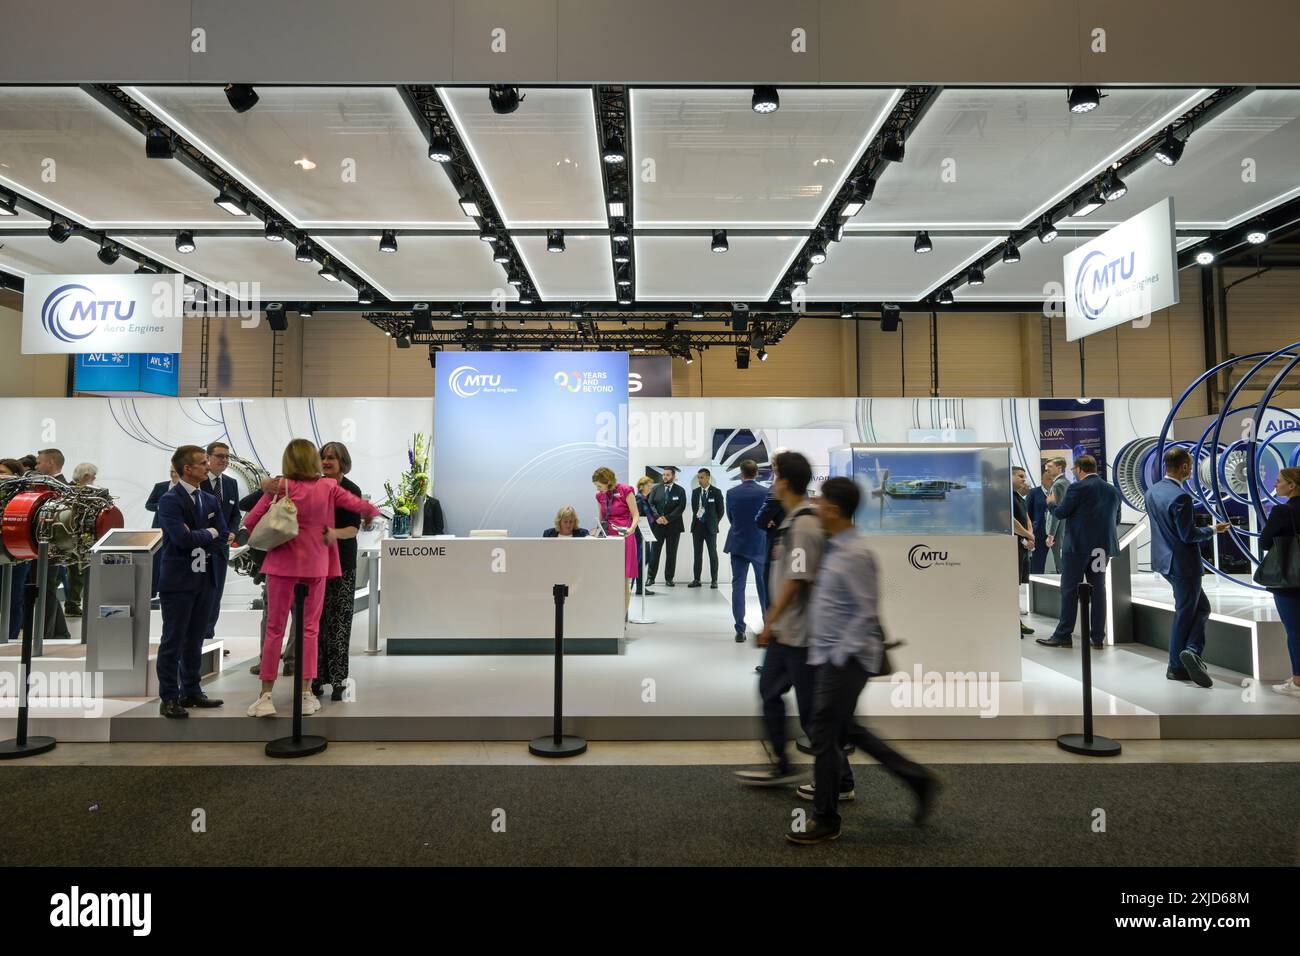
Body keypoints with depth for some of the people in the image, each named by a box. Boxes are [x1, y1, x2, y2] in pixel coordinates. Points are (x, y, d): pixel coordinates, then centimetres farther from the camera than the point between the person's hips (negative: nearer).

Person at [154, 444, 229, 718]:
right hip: (178, 580, -6)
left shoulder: (210, 500, 11)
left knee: (195, 640, 14)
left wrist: (196, 540, -11)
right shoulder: (170, 500, -10)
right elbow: (182, 537, -22)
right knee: (173, 641, 1)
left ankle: (191, 691, 24)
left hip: (204, 579, 7)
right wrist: (209, 534, -6)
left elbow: (223, 536, 4)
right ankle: (169, 698, 8)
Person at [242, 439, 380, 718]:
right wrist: (375, 513, 21)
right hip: (316, 566, 1)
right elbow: (363, 507, -1)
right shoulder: (328, 487, -4)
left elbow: (249, 522, -6)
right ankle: (306, 695, 12)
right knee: (310, 629, 10)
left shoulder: (280, 487, -6)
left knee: (274, 629, 7)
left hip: (283, 564, -1)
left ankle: (266, 696, 9)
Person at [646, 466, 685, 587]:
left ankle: (669, 578, 12)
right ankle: (651, 578, 5)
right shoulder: (656, 488, 7)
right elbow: (651, 504, 0)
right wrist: (657, 517, -15)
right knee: (654, 552, 0)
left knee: (671, 553, 4)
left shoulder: (680, 490, 3)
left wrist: (668, 518, -15)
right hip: (657, 525, 0)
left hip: (673, 526, 0)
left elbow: (681, 507, -6)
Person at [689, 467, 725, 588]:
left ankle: (714, 581, 6)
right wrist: (697, 518, 8)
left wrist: (715, 523, 2)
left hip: (710, 527, -4)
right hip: (697, 525, 4)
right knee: (697, 554, 6)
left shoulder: (716, 492, -4)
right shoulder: (695, 492, 8)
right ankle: (696, 580, 11)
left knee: (713, 554, 1)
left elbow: (721, 510, 0)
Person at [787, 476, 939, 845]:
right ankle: (917, 779, 29)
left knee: (824, 733, 0)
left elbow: (865, 614, -20)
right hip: (829, 654, 10)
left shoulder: (855, 554, -20)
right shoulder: (834, 547, 8)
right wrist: (821, 652, 17)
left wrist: (838, 656, -18)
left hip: (845, 658, -10)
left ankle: (826, 820, 16)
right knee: (844, 729, 18)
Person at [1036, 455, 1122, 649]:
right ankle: (1098, 637, 13)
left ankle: (1063, 635, 3)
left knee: (1069, 591, 0)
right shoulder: (1112, 490, 9)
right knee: (1098, 590, 10)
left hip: (1078, 546, -6)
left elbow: (1060, 513, -10)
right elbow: (1116, 520, 15)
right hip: (1103, 546, 6)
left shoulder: (1078, 488, -12)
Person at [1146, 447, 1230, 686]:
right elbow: (1189, 535, -20)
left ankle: (1191, 651, 13)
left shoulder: (1152, 491, 4)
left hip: (1164, 559, 8)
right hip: (1183, 563, -8)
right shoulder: (1180, 497, -23)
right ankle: (1176, 667, 8)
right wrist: (1213, 530, -5)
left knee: (1202, 607, 18)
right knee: (1184, 614, 4)